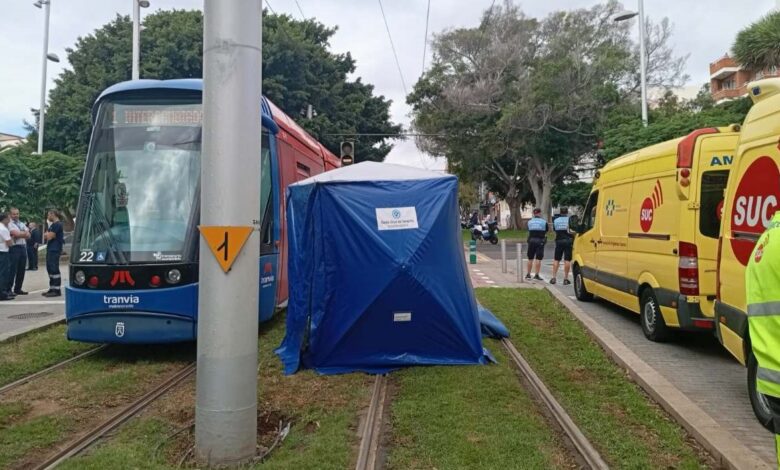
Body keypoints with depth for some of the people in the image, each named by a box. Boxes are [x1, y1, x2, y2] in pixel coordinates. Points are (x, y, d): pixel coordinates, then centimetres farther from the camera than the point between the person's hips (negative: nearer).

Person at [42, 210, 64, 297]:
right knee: (50, 269, 13)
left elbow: (49, 236, -16)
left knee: (54, 270, -11)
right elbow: (46, 235, 19)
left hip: (54, 250, -11)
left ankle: (57, 290, -10)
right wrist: (48, 234, -1)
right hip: (51, 250, 11)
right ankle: (52, 289, 19)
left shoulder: (57, 224, -12)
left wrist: (48, 234, 4)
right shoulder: (53, 225, 20)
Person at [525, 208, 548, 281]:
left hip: (531, 240, 3)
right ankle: (536, 275, -7)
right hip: (540, 241, -3)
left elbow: (529, 232, 9)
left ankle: (528, 274, 18)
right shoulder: (544, 222, -1)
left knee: (530, 258, 11)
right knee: (538, 259, -3)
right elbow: (546, 233, 5)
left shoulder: (529, 222, 8)